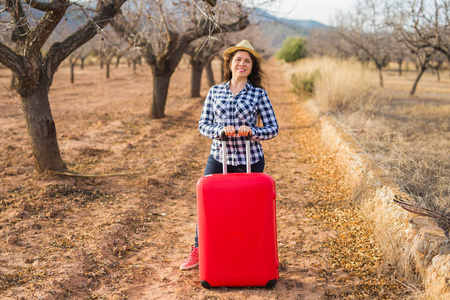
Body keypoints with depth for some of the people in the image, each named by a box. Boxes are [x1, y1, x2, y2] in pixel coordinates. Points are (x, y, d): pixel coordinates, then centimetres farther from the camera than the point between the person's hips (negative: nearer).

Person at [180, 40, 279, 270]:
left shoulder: (259, 94, 0)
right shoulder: (215, 92, 6)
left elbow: (273, 129, -1)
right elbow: (203, 125, 4)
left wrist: (251, 131, -20)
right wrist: (220, 130, -17)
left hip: (250, 162, -2)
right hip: (218, 158, 2)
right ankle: (198, 252, 25)